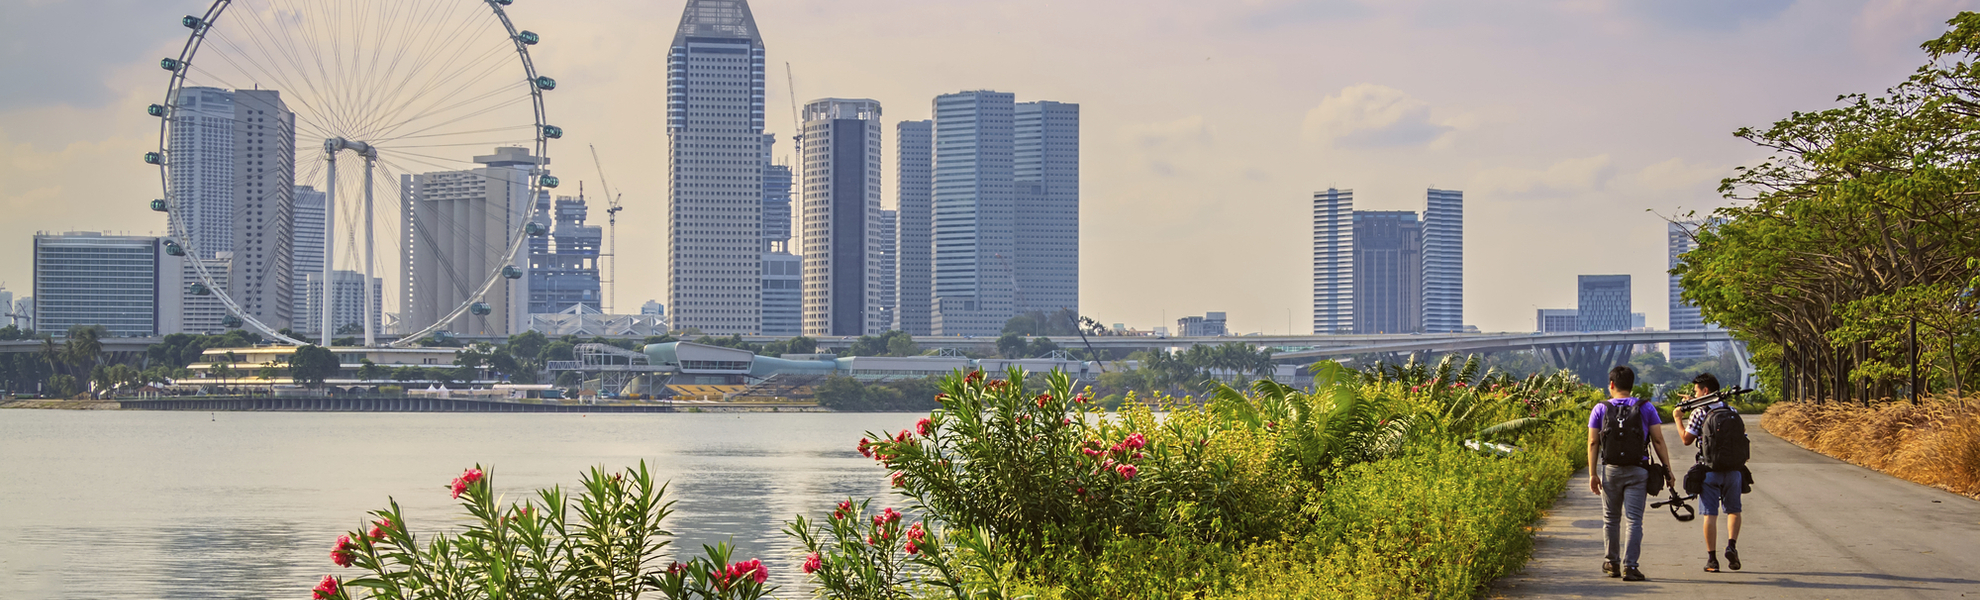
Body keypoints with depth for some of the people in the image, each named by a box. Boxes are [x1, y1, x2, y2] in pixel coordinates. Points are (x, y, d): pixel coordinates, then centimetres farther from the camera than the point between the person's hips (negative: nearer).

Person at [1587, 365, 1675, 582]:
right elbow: (1658, 440, -2)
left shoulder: (1601, 409, 2)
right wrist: (1667, 470, 2)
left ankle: (1612, 563, 23)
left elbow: (1593, 442, -2)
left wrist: (1592, 474, -1)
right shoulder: (1646, 408, 2)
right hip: (1637, 471, -1)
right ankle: (1629, 566, -10)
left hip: (1610, 470, 1)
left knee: (1611, 518, 14)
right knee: (1634, 520, -2)